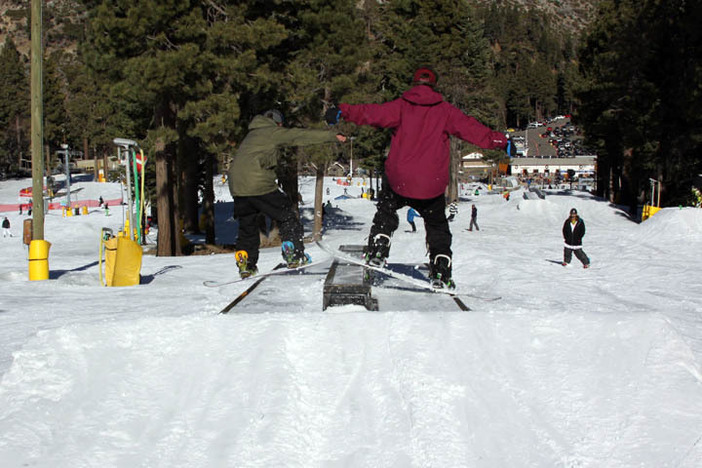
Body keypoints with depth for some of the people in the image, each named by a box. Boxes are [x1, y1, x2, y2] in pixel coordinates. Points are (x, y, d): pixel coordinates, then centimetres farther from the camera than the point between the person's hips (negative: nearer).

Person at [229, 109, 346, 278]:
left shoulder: (252, 135, 29)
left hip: (237, 186, 7)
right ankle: (295, 257, 3)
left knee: (247, 226, 17)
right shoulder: (273, 132, 6)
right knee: (287, 216, 7)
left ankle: (246, 265, 9)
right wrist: (331, 136, 1)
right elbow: (300, 136, 1)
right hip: (259, 183, -7)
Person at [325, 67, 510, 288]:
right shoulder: (445, 111, 4)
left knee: (386, 212, 26)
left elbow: (371, 113, -8)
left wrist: (342, 112, -9)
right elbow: (472, 129, 4)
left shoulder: (401, 106, 2)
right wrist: (501, 142, 10)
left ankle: (377, 252, 10)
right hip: (432, 185, 0)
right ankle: (441, 273, 6)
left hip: (398, 180, 0)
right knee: (437, 228, 17)